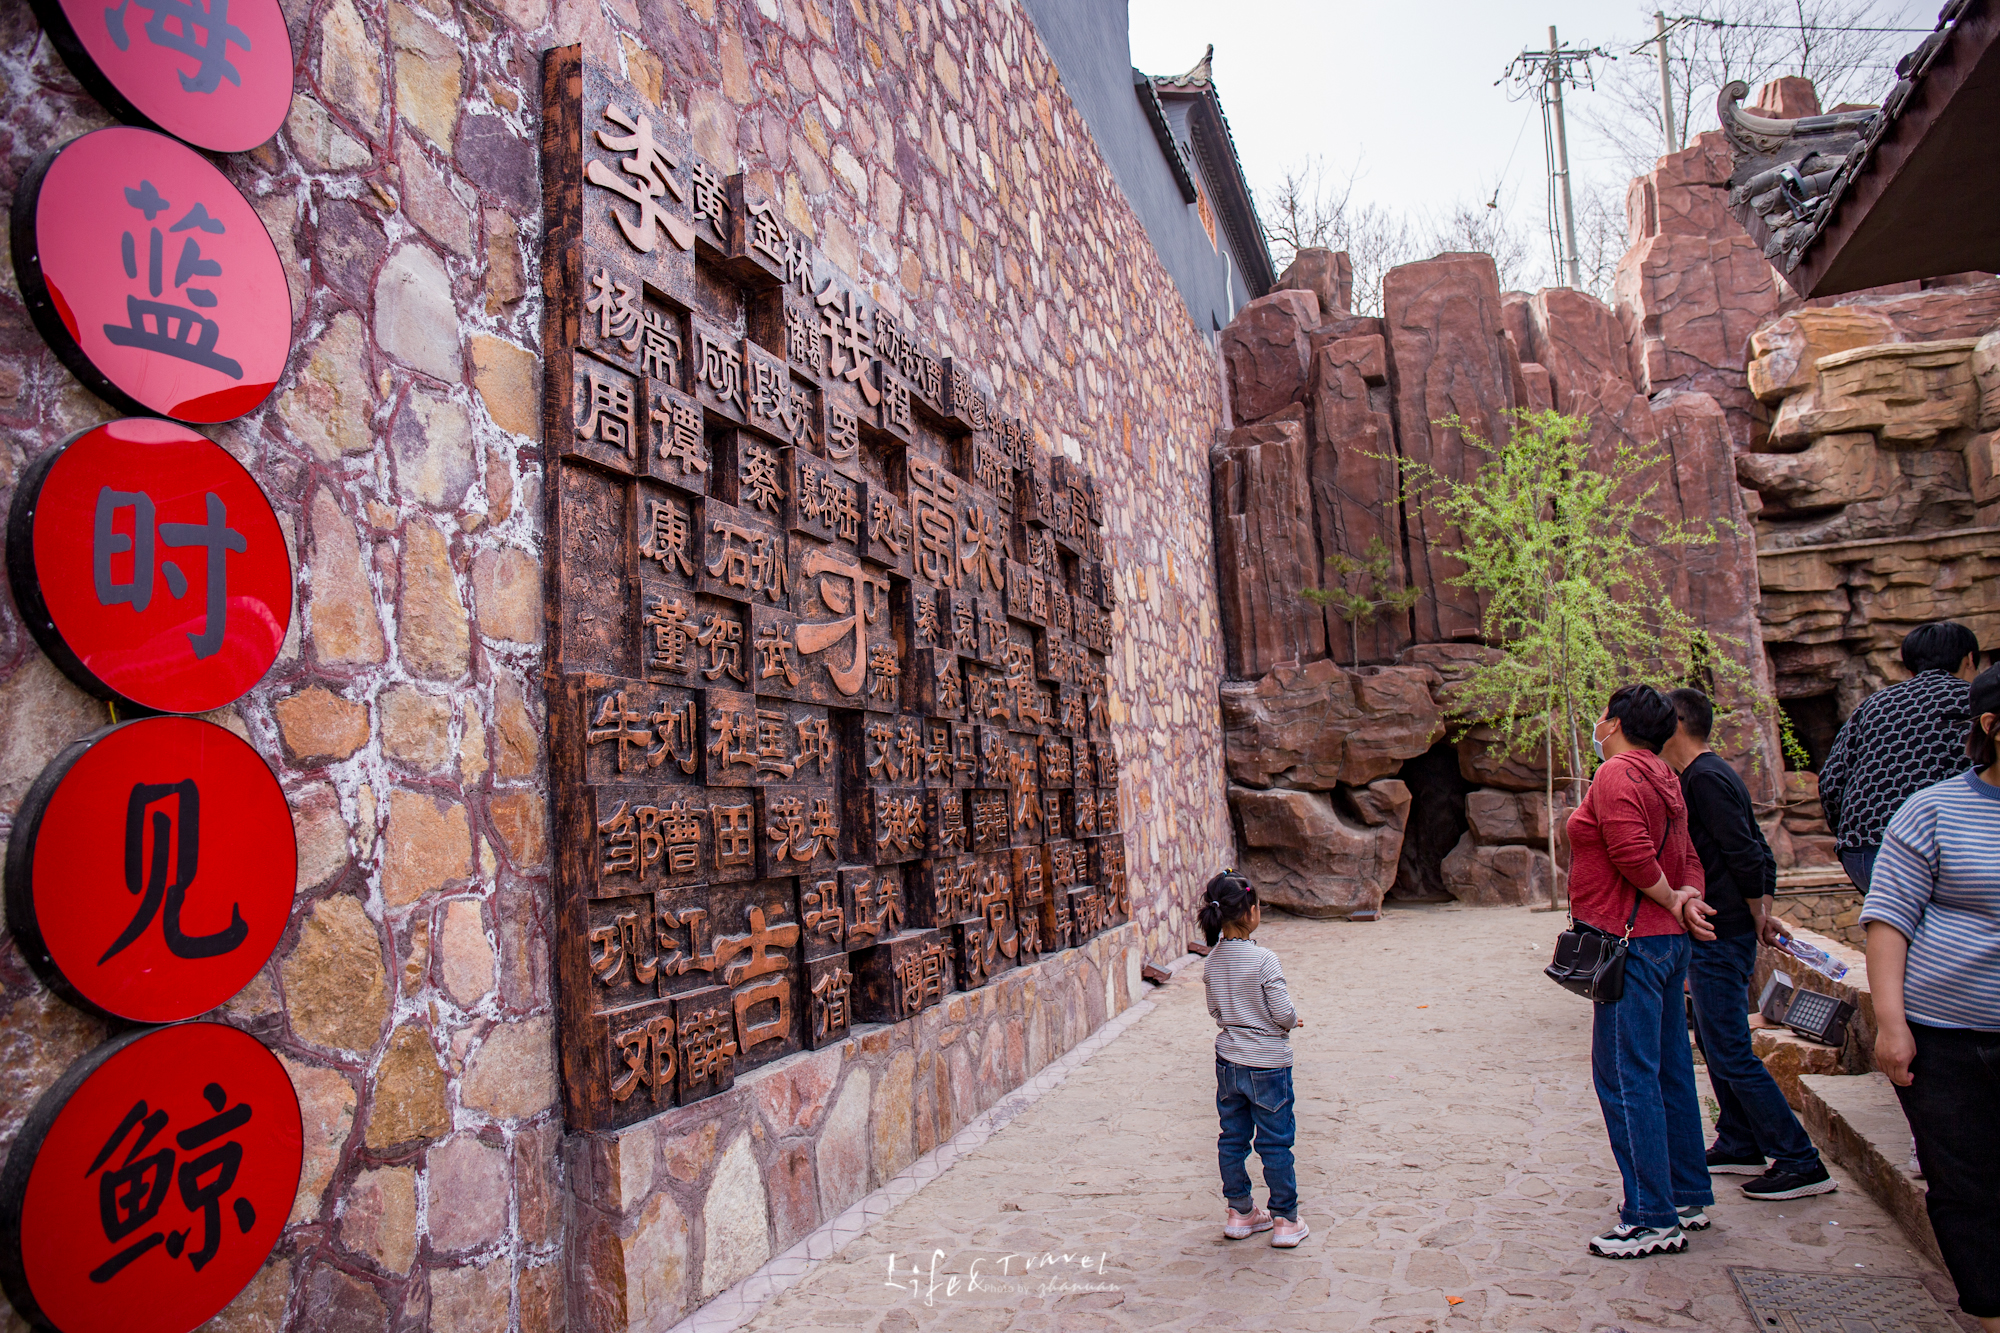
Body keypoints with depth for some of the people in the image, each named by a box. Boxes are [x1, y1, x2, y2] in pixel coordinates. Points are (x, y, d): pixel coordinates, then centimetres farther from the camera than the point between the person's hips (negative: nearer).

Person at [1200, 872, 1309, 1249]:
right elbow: (1283, 1014, -17)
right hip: (1267, 1065, -6)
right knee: (1275, 1143, 8)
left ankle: (1240, 1212, 27)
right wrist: (1293, 1020, 4)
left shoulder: (1213, 959, -2)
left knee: (1232, 1139, 15)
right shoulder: (1263, 960, -21)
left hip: (1227, 1061, 6)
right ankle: (1285, 1220, 19)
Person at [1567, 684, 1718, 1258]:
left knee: (1625, 1078, -5)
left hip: (1632, 942, -10)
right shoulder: (1664, 780, 16)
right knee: (1668, 1071, 17)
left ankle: (1653, 1219, 0)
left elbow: (1634, 855, -23)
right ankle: (1688, 1197, 27)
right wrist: (1687, 896, -5)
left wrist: (1673, 904, -8)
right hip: (1666, 942, 10)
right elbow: (1687, 856, 14)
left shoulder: (1617, 774, -14)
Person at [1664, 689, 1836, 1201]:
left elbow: (1745, 855, -22)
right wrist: (1763, 913, 12)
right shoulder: (1712, 774, 14)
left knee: (1731, 1053, -4)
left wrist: (1757, 919, -10)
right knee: (1714, 1039, 18)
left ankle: (1800, 1162, 3)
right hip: (1720, 934, 10)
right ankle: (1740, 1146, 27)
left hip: (1719, 936, -10)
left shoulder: (1704, 778, -17)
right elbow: (1760, 852, 17)